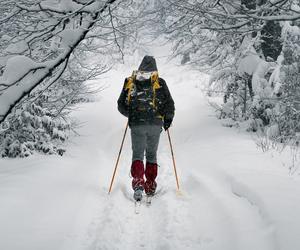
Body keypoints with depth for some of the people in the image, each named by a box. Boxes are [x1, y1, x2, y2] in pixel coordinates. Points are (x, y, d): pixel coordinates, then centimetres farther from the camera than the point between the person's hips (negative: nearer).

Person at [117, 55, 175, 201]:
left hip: (136, 124, 0)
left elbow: (121, 106, 11)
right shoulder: (159, 82, 3)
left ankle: (138, 183, -15)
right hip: (155, 124, 0)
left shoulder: (130, 82, 8)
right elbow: (169, 104, 0)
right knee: (151, 155, 14)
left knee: (137, 154, 6)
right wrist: (168, 119, 19)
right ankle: (150, 186, 14)